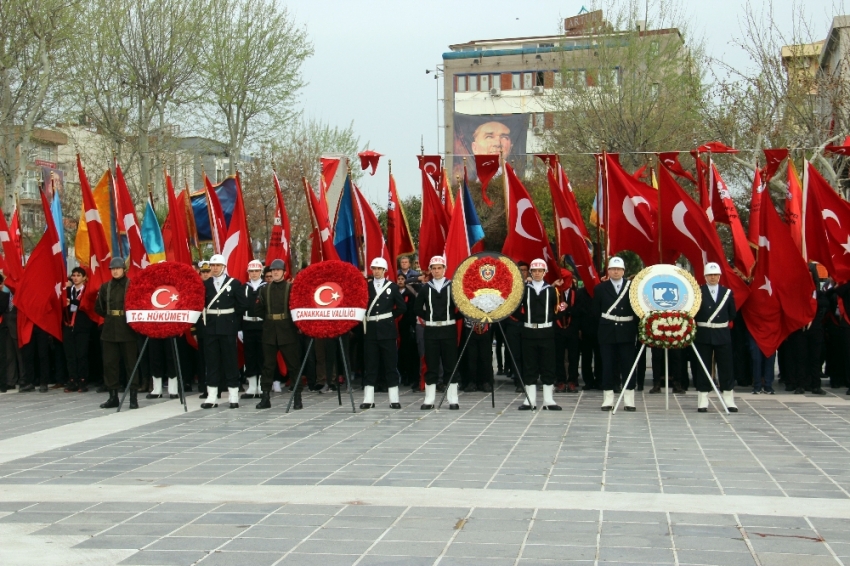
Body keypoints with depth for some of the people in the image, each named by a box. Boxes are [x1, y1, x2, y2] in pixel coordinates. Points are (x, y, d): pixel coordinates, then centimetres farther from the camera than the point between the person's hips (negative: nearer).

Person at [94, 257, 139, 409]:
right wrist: (110, 316, 10)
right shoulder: (105, 287, 10)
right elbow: (98, 307, 18)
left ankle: (133, 398, 2)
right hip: (109, 330, 5)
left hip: (127, 330, -5)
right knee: (109, 363, 5)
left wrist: (131, 317, -4)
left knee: (130, 363, -1)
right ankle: (113, 397, 12)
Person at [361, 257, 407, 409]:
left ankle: (394, 399, 4)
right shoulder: (366, 286, 7)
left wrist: (390, 316, 4)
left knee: (390, 364, 1)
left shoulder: (392, 286, 5)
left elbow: (402, 307, 7)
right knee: (370, 365, 2)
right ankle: (368, 399, 4)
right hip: (370, 330, 1)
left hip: (387, 330, -1)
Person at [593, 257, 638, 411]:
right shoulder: (600, 288, 5)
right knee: (608, 366, 2)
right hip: (607, 333, 0)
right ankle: (608, 399, 7)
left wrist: (637, 330, -5)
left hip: (627, 333, 0)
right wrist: (607, 321, 1)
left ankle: (629, 400, 7)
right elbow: (596, 311, 7)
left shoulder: (632, 287, 3)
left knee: (628, 365, 2)